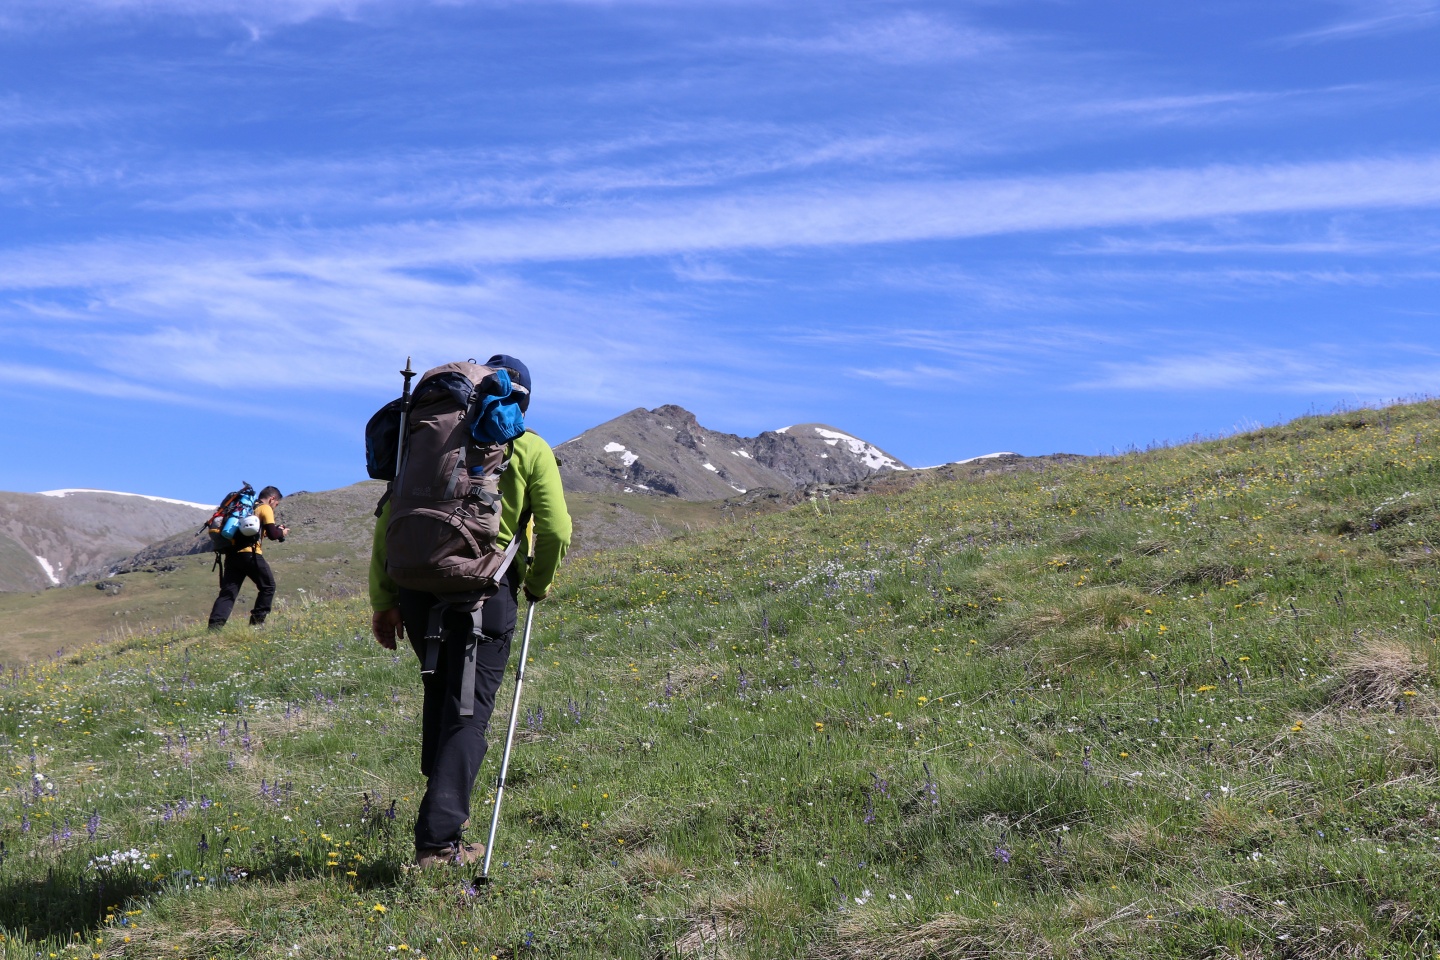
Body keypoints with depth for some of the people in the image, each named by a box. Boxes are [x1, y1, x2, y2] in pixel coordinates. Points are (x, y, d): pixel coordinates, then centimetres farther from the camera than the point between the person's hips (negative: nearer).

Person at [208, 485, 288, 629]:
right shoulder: (265, 509, 4)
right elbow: (272, 534, -5)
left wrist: (275, 530, 29)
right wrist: (282, 533, 16)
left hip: (232, 553, 7)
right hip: (249, 554, -7)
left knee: (228, 592, 1)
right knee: (268, 586, 10)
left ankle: (215, 625, -12)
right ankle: (257, 621, 8)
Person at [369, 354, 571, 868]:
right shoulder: (532, 450, 5)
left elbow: (388, 519, 7)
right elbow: (556, 530, -4)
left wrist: (383, 600, 12)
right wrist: (538, 585, 14)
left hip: (419, 588, 4)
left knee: (440, 695, 24)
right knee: (468, 711, 2)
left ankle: (446, 803, 34)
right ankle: (439, 839, -4)